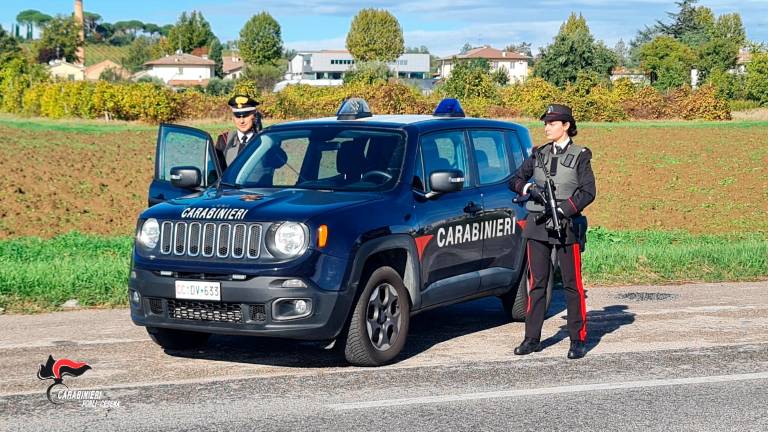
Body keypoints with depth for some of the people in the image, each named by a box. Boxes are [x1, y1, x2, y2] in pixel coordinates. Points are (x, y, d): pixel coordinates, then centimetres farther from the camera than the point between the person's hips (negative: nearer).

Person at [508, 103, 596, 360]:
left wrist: (564, 210, -17)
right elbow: (515, 180, 9)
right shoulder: (539, 154, 12)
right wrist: (528, 187, -13)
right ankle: (532, 338, 11)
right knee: (536, 283, 6)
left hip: (567, 226, -4)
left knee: (572, 285, 0)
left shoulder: (580, 156, 1)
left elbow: (588, 192, -5)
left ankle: (578, 340, 6)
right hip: (537, 224, 4)